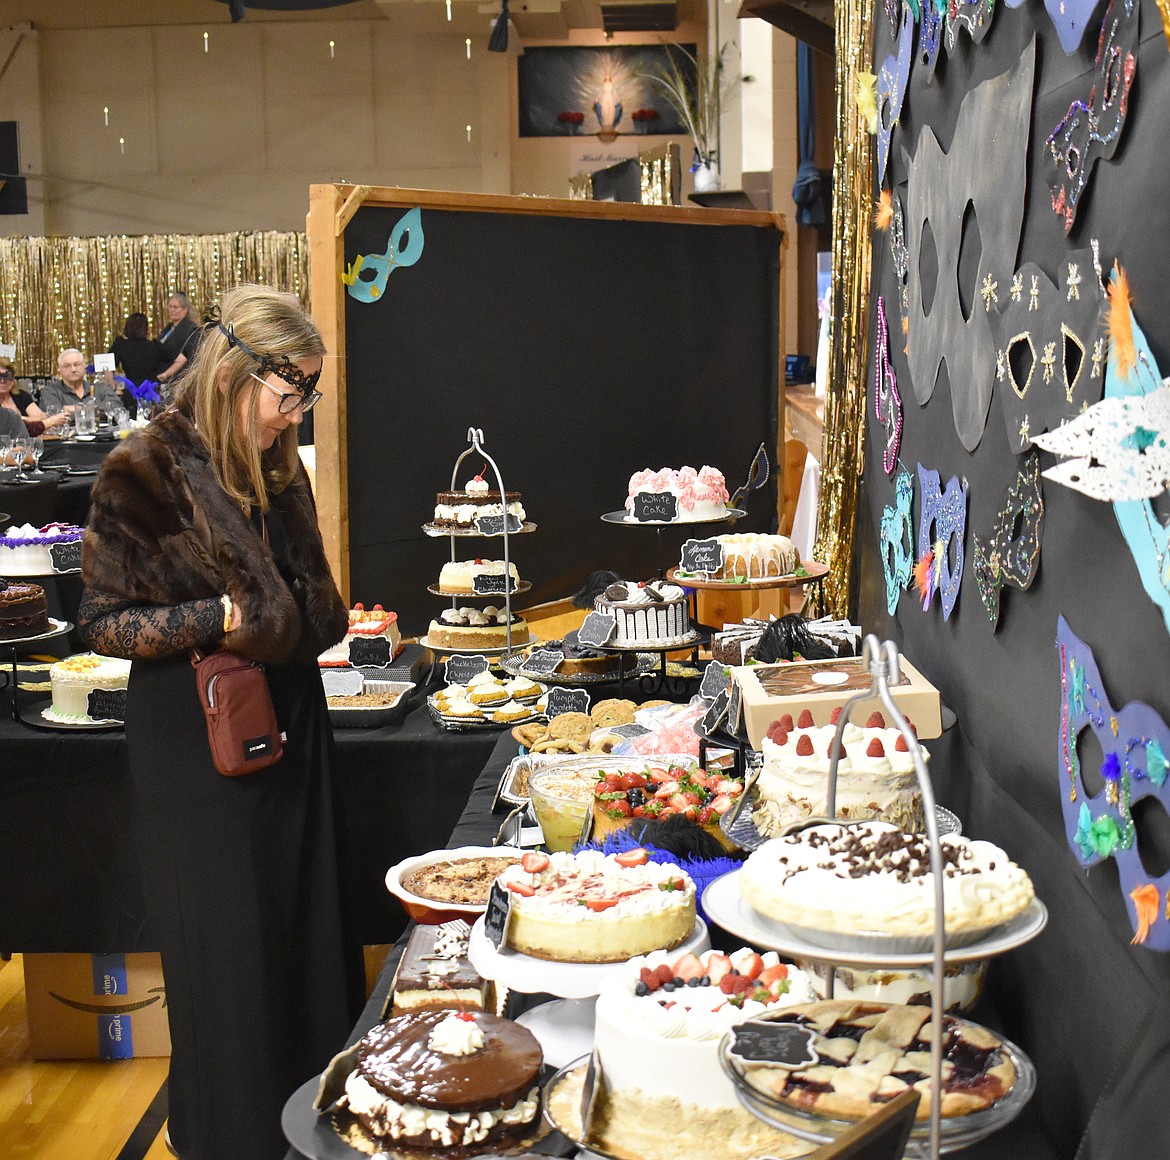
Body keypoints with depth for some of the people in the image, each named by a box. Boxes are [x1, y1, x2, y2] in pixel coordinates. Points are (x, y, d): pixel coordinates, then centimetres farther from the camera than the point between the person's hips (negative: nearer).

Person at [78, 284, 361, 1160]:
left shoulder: (278, 469, 7)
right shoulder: (149, 471, -15)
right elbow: (104, 619, -14)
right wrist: (215, 619, -22)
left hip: (289, 723, 7)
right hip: (201, 738, -7)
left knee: (305, 921, 14)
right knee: (227, 944, 4)